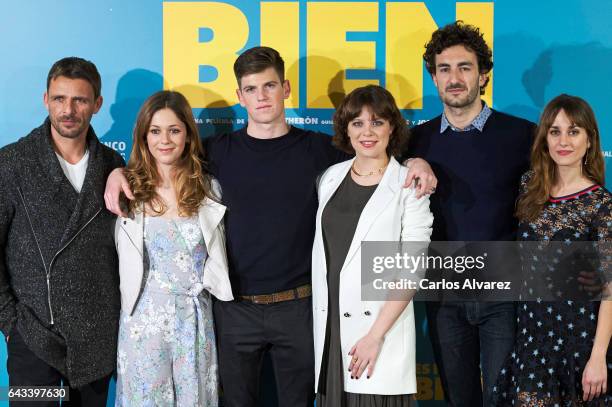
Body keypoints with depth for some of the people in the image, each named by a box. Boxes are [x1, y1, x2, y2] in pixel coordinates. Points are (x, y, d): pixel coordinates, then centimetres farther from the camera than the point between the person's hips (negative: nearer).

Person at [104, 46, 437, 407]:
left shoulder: (319, 147, 1)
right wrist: (120, 172, -4)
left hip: (298, 306, 0)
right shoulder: (219, 151, 2)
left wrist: (415, 162, -10)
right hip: (235, 307, 1)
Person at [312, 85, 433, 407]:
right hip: (328, 323, 4)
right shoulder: (331, 178, 9)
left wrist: (376, 335, -15)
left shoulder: (409, 185, -5)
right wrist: (320, 316, 7)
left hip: (381, 322, -4)